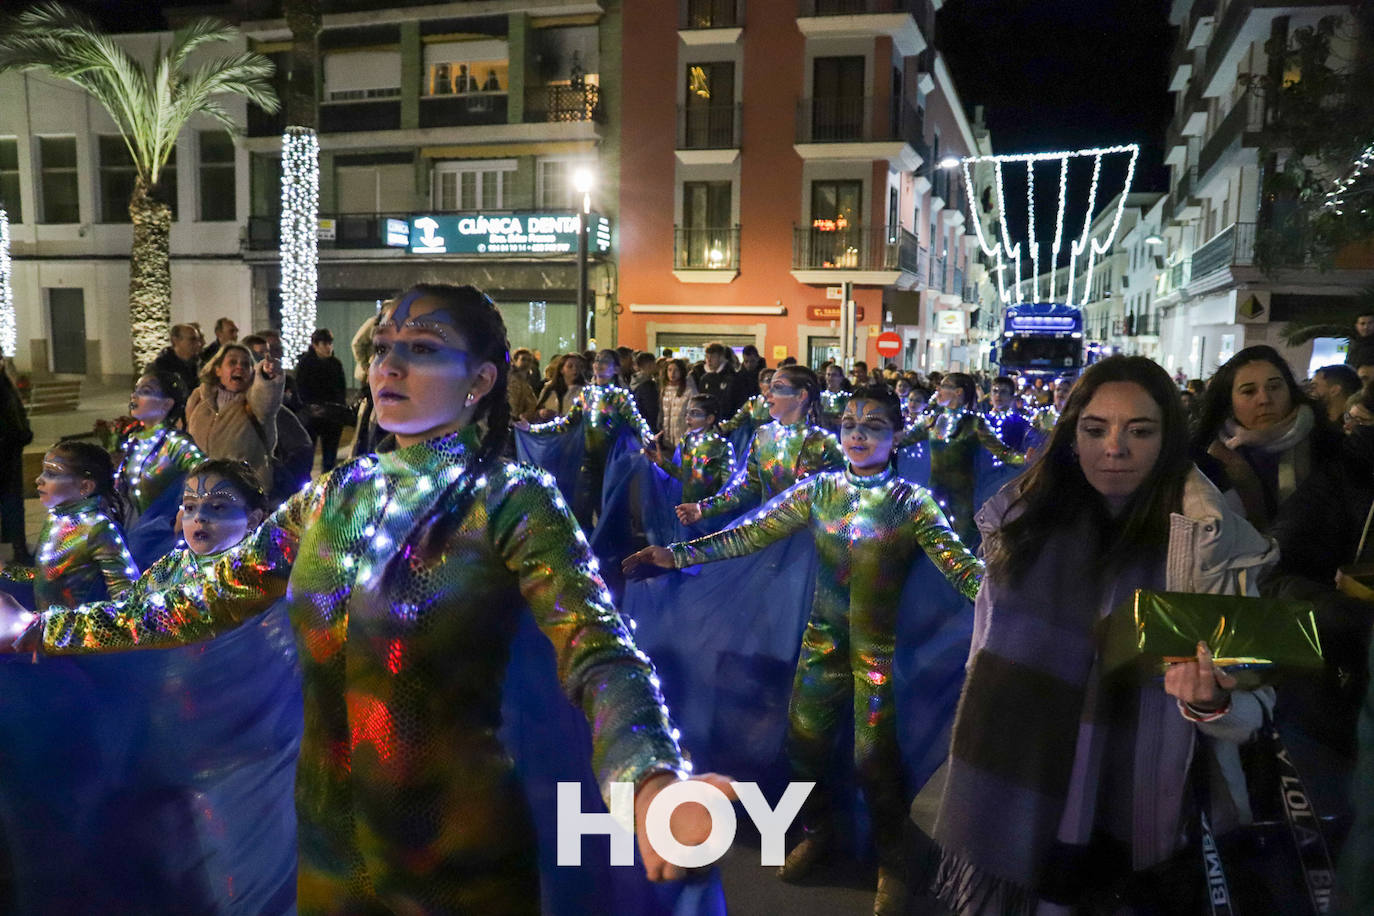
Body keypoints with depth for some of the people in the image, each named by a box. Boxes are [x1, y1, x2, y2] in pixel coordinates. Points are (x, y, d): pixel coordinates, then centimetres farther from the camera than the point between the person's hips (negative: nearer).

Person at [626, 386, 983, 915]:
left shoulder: (912, 501, -8)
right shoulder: (817, 490, 0)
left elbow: (956, 560, -19)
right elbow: (752, 533, -3)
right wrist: (678, 554, -10)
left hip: (879, 647, -3)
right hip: (823, 639, 3)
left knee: (874, 758, 0)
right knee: (804, 741, 10)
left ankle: (891, 866, 26)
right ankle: (817, 832, 39)